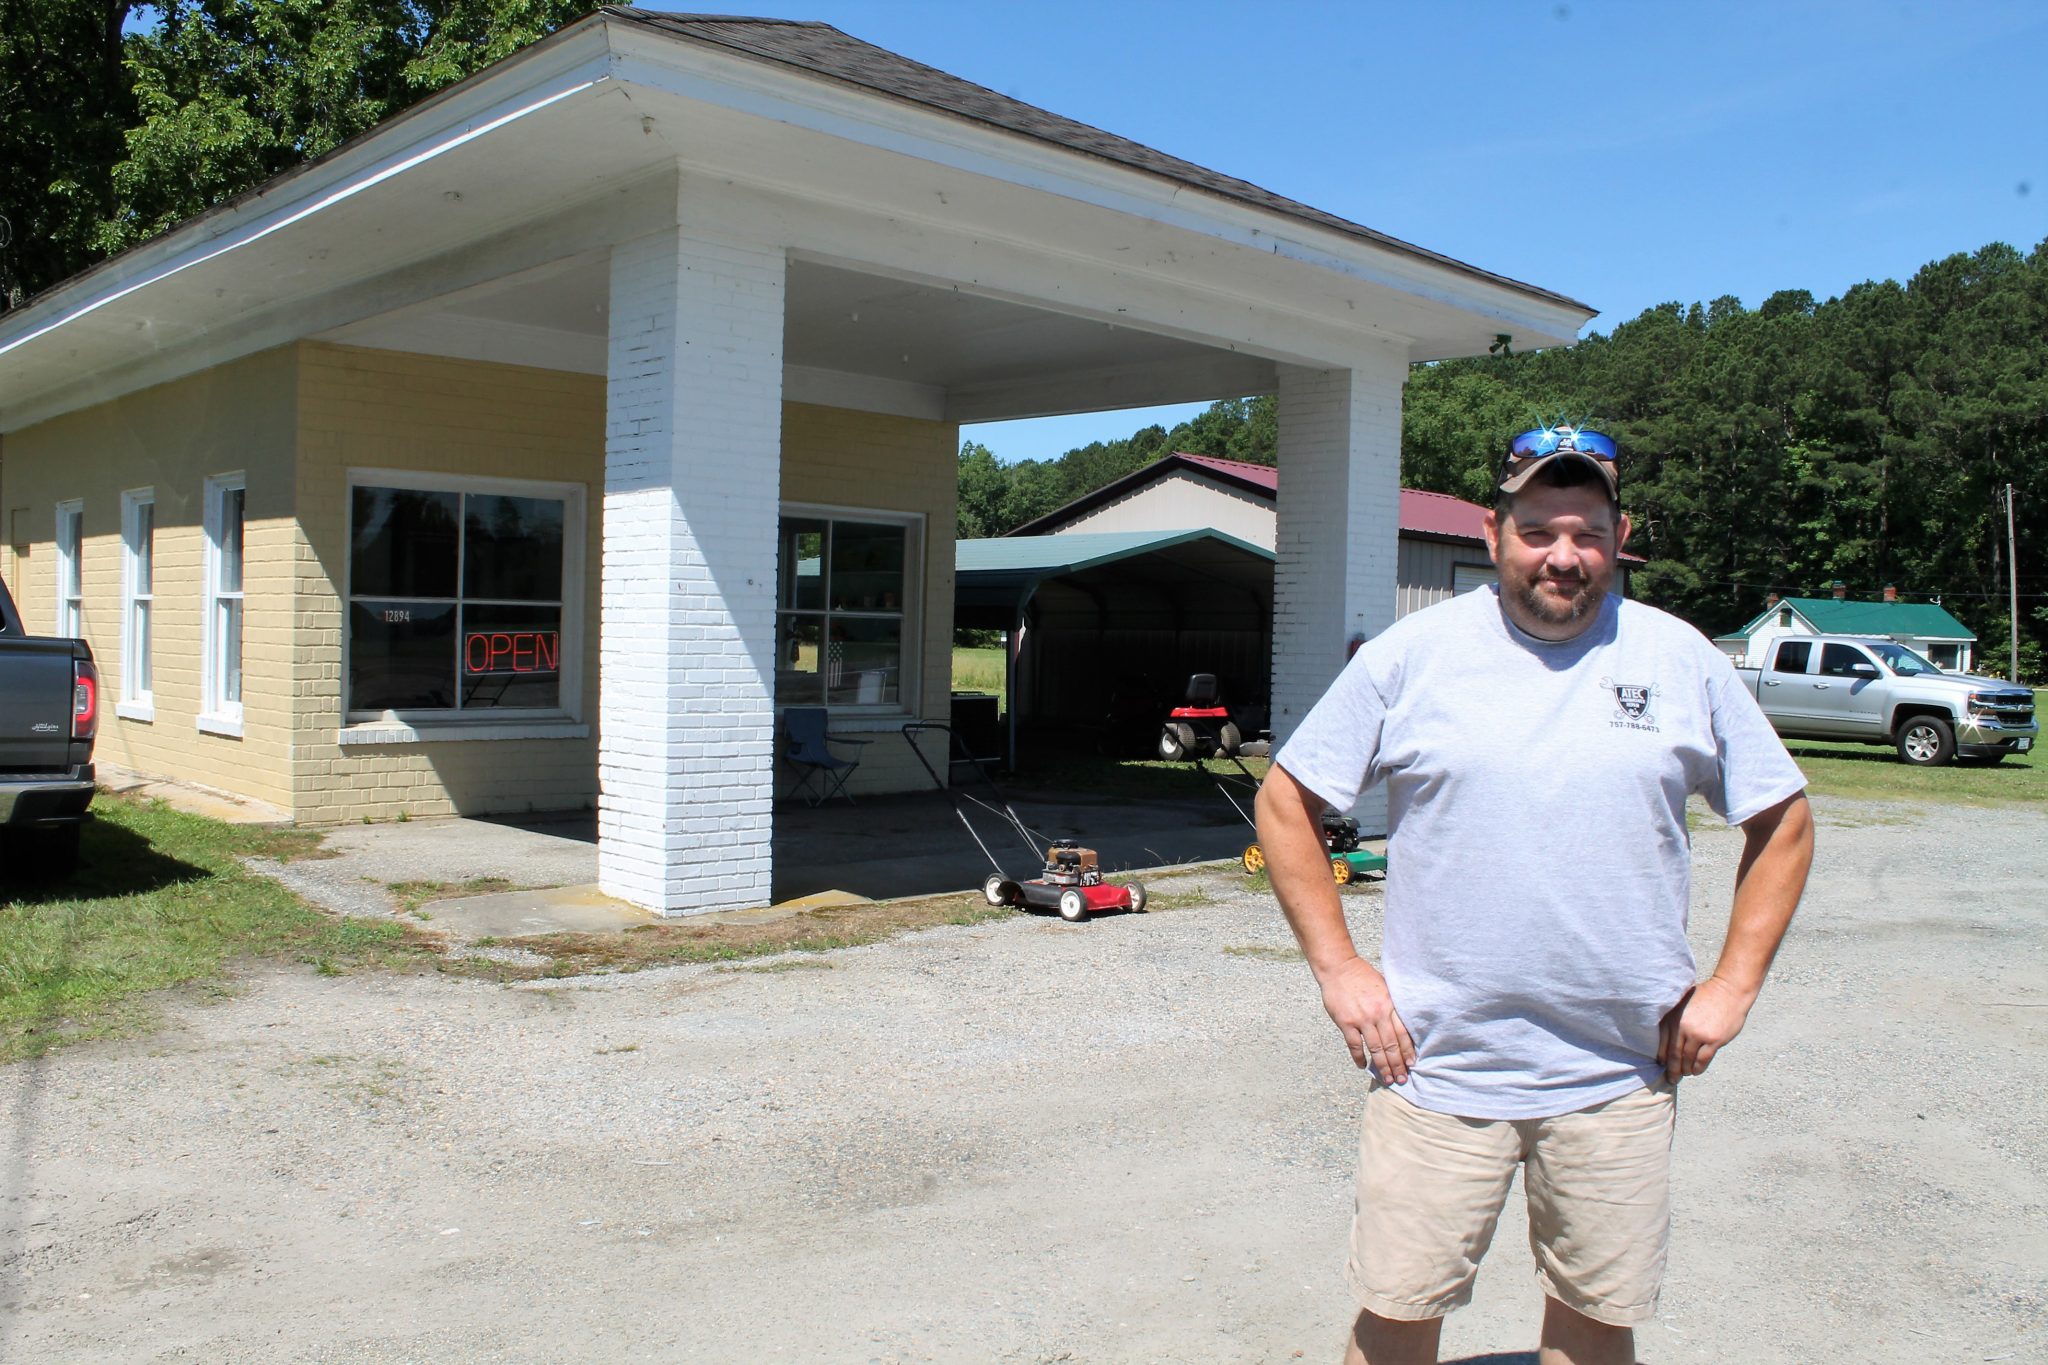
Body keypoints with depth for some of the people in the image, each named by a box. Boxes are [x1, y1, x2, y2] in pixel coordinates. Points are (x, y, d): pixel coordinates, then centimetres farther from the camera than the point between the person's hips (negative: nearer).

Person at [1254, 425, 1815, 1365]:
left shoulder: (1681, 660, 2)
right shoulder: (1413, 653, -3)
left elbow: (1782, 820, 12)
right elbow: (1285, 801, 2)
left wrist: (1732, 986, 4)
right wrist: (1337, 968, -5)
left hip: (1621, 1076, 2)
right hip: (1436, 1066, -1)